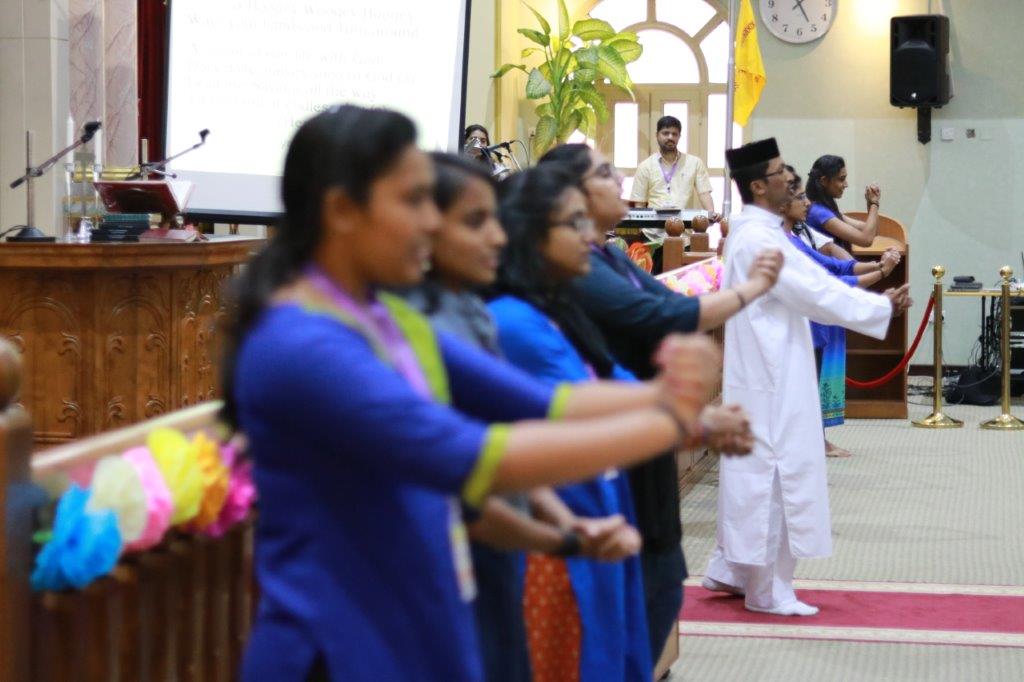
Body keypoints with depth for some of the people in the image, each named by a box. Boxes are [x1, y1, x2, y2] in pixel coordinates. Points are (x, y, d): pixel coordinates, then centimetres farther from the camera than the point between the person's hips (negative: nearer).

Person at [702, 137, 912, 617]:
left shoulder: (752, 233, 13)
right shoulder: (759, 239, -20)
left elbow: (808, 286, 16)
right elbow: (816, 293, -20)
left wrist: (876, 300, 11)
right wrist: (882, 306, -13)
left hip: (763, 371, 11)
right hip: (772, 377, -11)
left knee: (753, 470, 17)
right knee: (776, 473, -4)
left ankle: (730, 570, 25)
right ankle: (769, 591, 3)